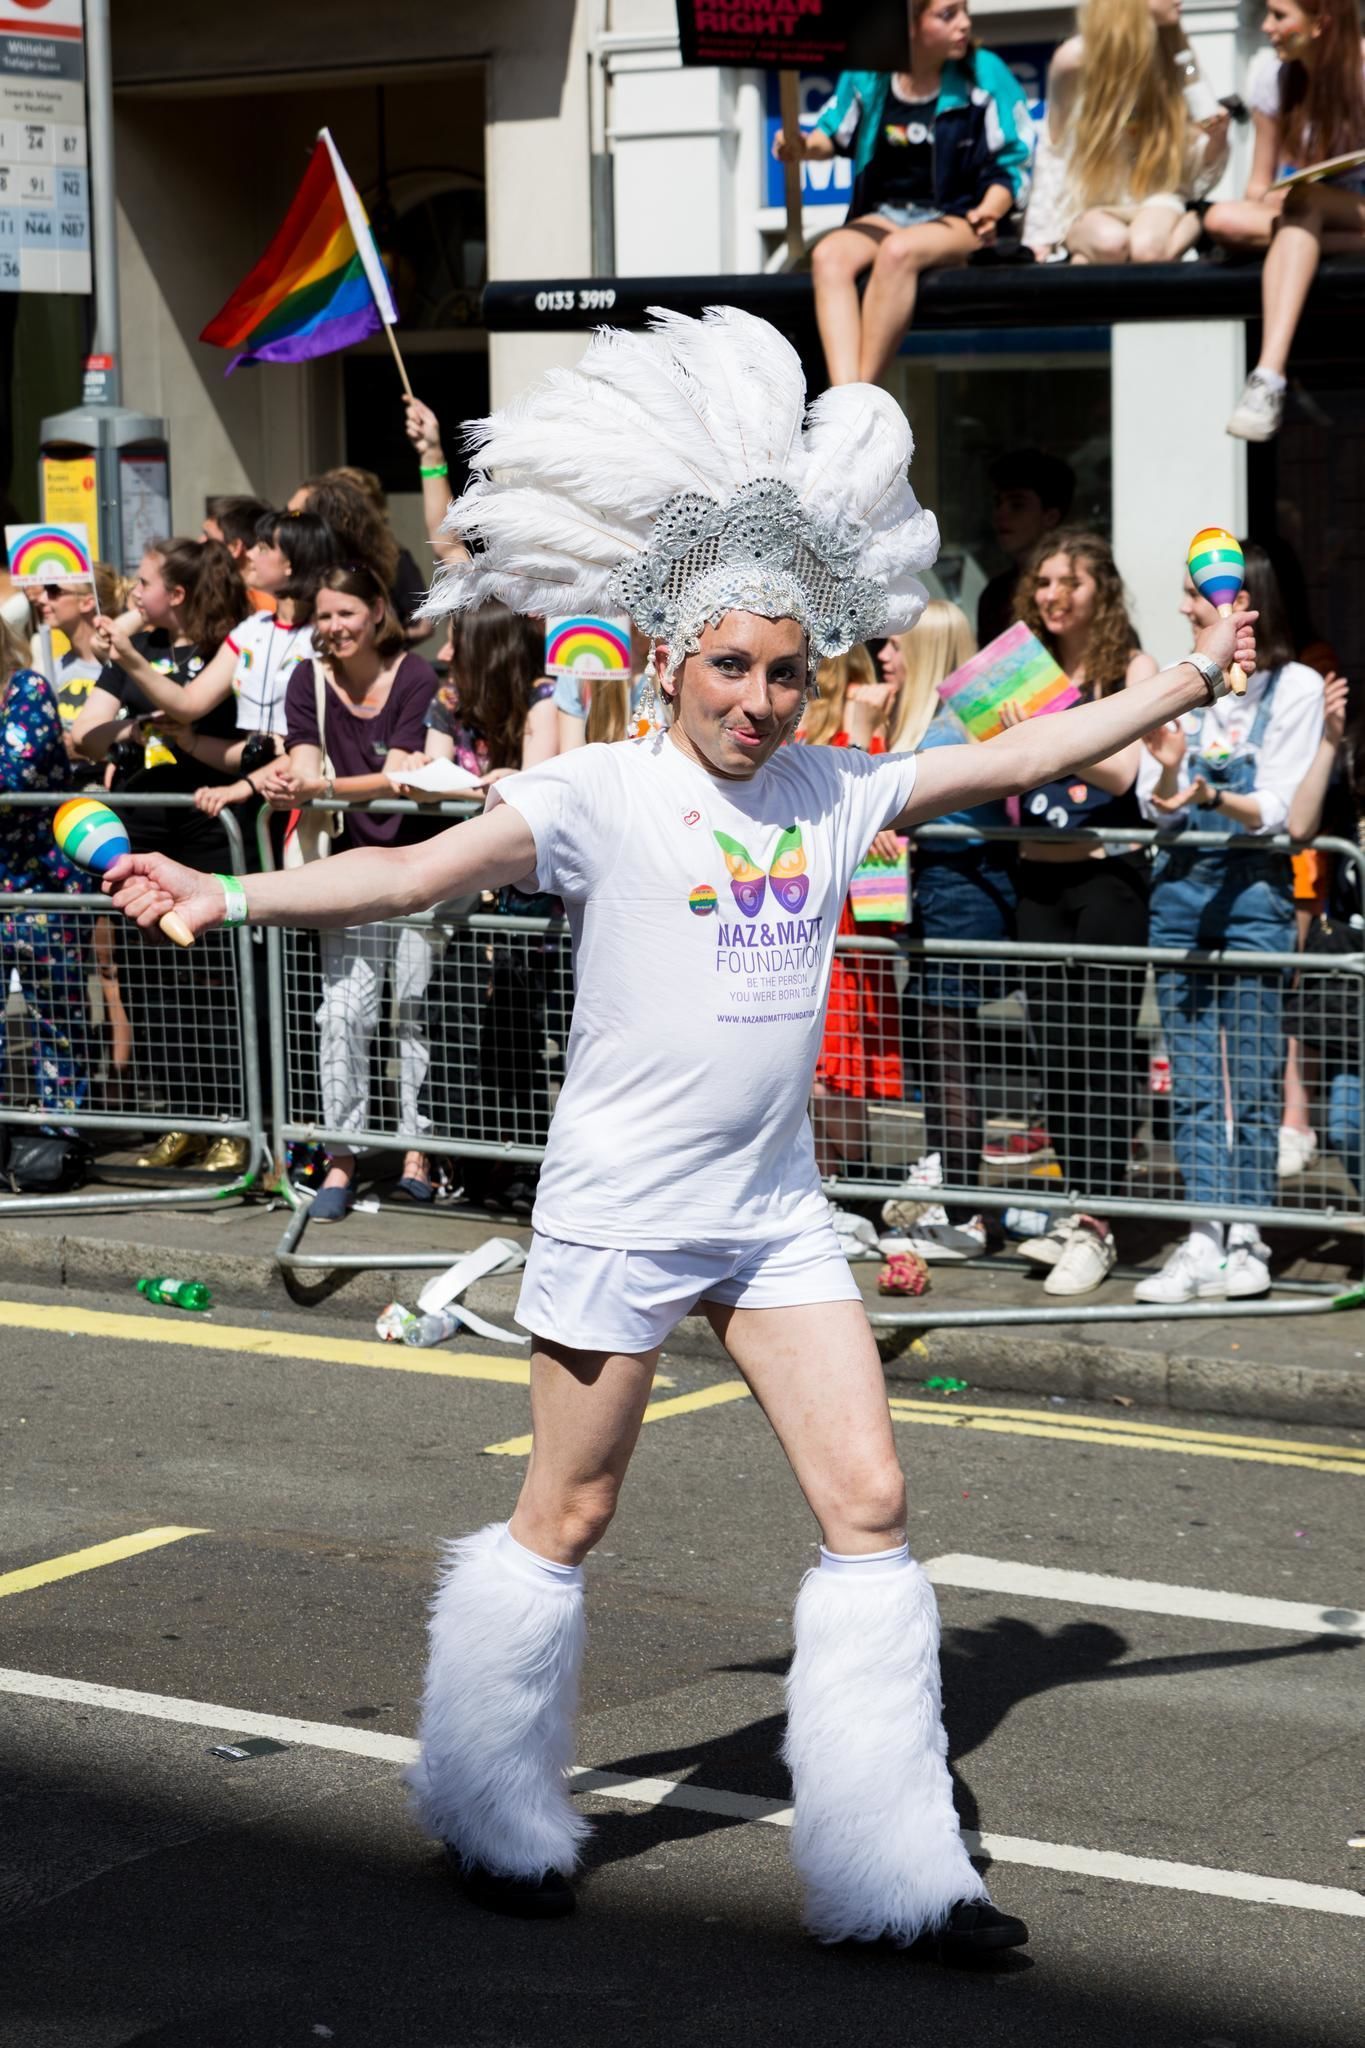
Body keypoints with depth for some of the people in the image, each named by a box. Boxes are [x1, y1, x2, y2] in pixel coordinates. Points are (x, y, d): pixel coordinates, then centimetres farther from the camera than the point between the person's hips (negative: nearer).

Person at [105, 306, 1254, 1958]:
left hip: (775, 1213, 5)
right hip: (619, 1212, -5)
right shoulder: (599, 797, -10)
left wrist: (1198, 679, 20)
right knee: (566, 1521, 6)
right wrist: (224, 900, -32)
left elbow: (1019, 756, 15)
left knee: (869, 1508, 2)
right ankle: (494, 1816, 28)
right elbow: (416, 872, -20)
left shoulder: (830, 794, 5)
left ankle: (888, 1867, 10)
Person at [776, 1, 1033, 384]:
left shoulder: (985, 74, -3)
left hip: (957, 219, -3)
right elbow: (835, 136, 19)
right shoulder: (867, 75, 3)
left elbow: (1014, 161, 0)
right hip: (885, 214, 4)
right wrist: (804, 146, -3)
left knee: (898, 250, -36)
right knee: (829, 255, -28)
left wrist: (989, 211, -18)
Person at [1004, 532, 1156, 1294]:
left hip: (1107, 873, -5)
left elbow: (1121, 771, -14)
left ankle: (1099, 1224, -4)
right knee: (1054, 1043, 7)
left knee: (1104, 1045, -5)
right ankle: (1077, 1203, 16)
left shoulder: (1131, 666, -4)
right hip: (1040, 875, 5)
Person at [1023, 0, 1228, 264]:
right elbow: (1053, 150, 2)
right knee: (1111, 242, -36)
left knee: (1147, 249, -36)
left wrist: (1217, 136, -18)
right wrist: (1042, 236, 0)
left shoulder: (1174, 55, -1)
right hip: (1089, 204, 0)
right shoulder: (1075, 59, -10)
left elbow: (1195, 164, 4)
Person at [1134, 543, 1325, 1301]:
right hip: (1180, 883, 4)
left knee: (1251, 1077, -2)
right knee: (1192, 1080, 2)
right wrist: (1168, 770, -16)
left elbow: (1278, 810, -8)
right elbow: (1154, 803, 5)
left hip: (1252, 886, -4)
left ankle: (1245, 1243, 1)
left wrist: (1212, 796, -26)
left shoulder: (1295, 687, -3)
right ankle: (1206, 1239, 4)